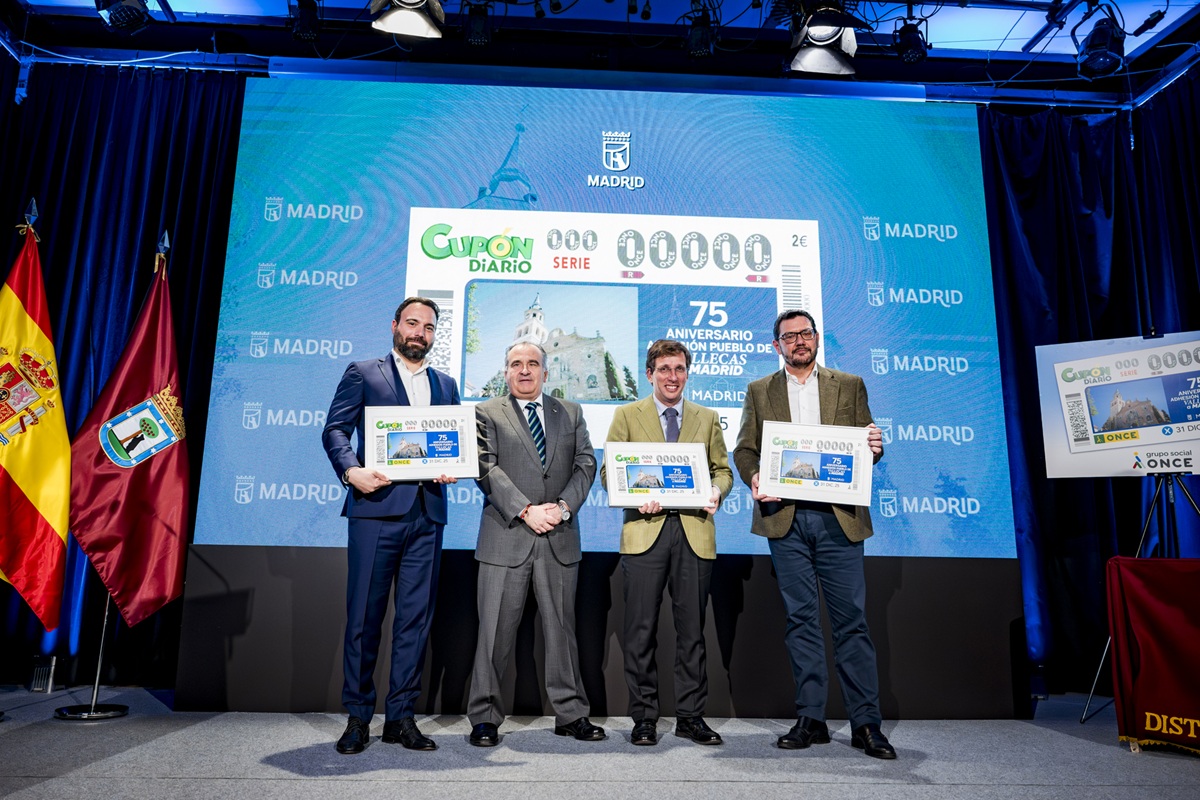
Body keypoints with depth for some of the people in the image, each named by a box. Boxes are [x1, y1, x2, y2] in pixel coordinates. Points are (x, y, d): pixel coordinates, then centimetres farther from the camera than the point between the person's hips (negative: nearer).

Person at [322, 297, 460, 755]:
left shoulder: (445, 385, 19)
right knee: (364, 615, 1)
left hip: (427, 514, 4)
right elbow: (334, 429, 1)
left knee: (416, 617, 6)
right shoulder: (363, 373, 8)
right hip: (376, 509, -3)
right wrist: (351, 470, -16)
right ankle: (358, 717, 15)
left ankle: (400, 717, 16)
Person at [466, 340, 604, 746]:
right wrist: (526, 510, -16)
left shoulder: (571, 412, 15)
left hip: (560, 537, 3)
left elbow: (586, 464, 6)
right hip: (506, 537, -2)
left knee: (561, 626, 10)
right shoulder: (487, 413, 5)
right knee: (496, 631, 3)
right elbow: (487, 469, -6)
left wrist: (563, 506, -10)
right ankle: (485, 717, 16)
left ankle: (570, 714, 22)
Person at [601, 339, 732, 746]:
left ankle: (690, 716, 20)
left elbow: (723, 470, 16)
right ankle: (644, 717, 15)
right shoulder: (627, 415, 9)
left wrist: (716, 491, -7)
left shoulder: (707, 418, 16)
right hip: (645, 532, -1)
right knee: (641, 629, 2)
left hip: (695, 532, 2)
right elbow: (608, 471, 6)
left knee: (692, 629, 7)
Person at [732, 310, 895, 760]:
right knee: (801, 619, 6)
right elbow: (744, 448, 9)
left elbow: (866, 447, 11)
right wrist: (753, 477, -12)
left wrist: (875, 447, -12)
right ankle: (810, 719, 14)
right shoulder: (759, 392, 13)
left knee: (851, 618, 0)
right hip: (785, 519, 1)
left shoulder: (850, 385, 13)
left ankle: (866, 723, 9)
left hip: (838, 516, 0)